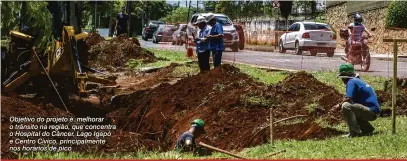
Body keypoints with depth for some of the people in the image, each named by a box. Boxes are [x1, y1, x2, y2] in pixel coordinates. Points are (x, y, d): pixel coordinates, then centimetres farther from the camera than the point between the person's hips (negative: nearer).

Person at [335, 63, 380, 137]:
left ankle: (354, 132, -22)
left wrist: (339, 105, -6)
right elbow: (353, 100, 23)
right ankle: (368, 129, 21)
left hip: (371, 111, -10)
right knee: (352, 112, 28)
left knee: (346, 106, -23)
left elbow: (348, 98, -21)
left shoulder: (351, 82, -9)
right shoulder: (358, 81, 20)